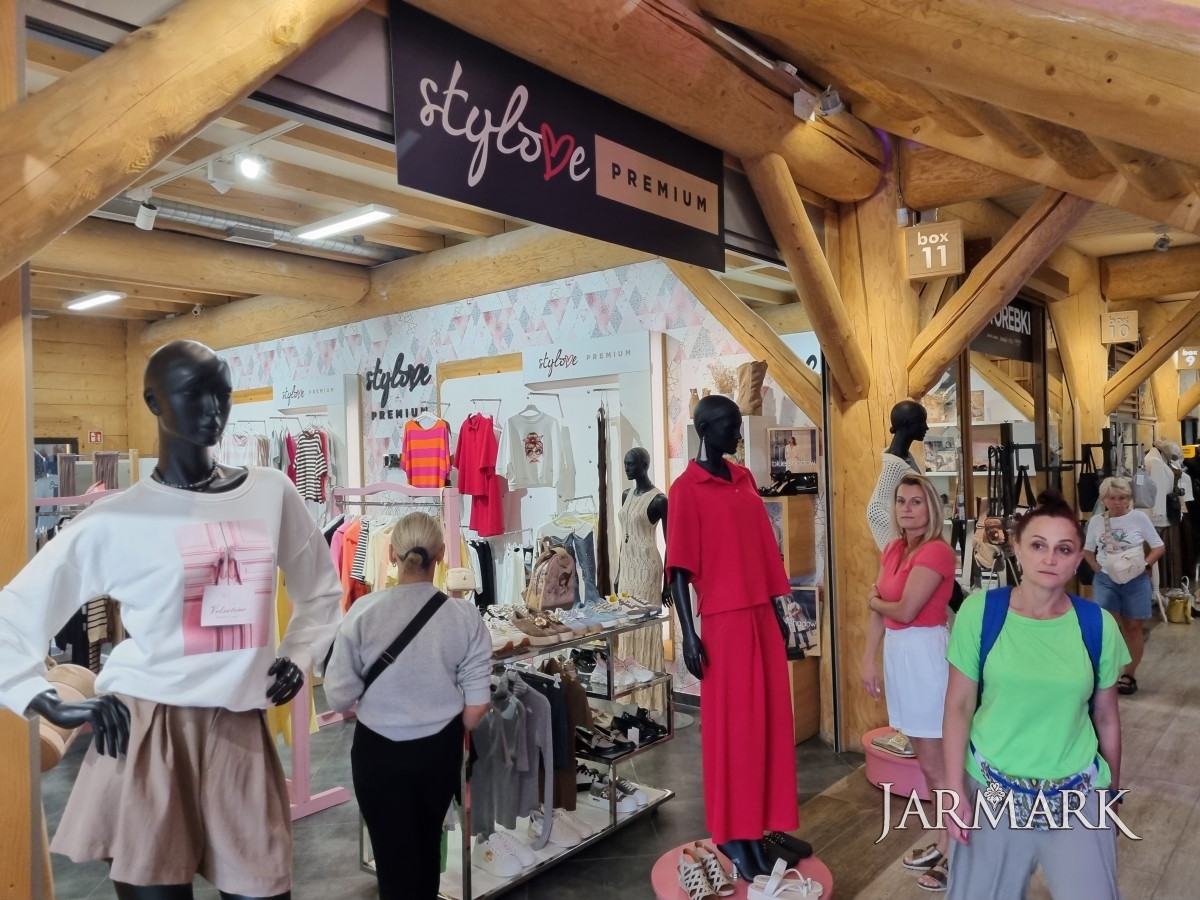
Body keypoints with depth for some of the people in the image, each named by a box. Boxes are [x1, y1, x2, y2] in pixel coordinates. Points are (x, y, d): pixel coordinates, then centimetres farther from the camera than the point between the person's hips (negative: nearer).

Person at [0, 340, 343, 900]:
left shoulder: (271, 493, 5)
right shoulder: (118, 521, -4)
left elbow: (321, 589, 19)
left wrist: (300, 655, 9)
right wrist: (45, 702, -3)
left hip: (241, 735, 3)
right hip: (146, 737, -2)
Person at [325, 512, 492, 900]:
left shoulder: (364, 611, -18)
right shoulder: (465, 615, -14)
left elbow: (339, 697, -11)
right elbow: (477, 706, -9)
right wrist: (449, 737, 11)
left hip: (379, 750, -2)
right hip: (440, 750, 2)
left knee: (394, 857, 14)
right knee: (427, 845, 27)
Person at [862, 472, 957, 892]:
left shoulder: (937, 551, -17)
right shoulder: (893, 549, 9)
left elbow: (904, 610, -21)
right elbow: (877, 610, 9)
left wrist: (875, 601, -1)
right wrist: (869, 660, 6)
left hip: (925, 652, -9)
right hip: (897, 651, 9)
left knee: (937, 762, 4)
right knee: (925, 758, 19)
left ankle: (956, 853, 20)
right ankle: (943, 841, 34)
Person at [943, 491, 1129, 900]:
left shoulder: (1098, 624, -7)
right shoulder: (980, 610, -12)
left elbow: (1106, 718, 5)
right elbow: (959, 706, -7)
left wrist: (1112, 796, 14)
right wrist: (954, 789, -9)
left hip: (1077, 795, 1)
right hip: (992, 789, 0)